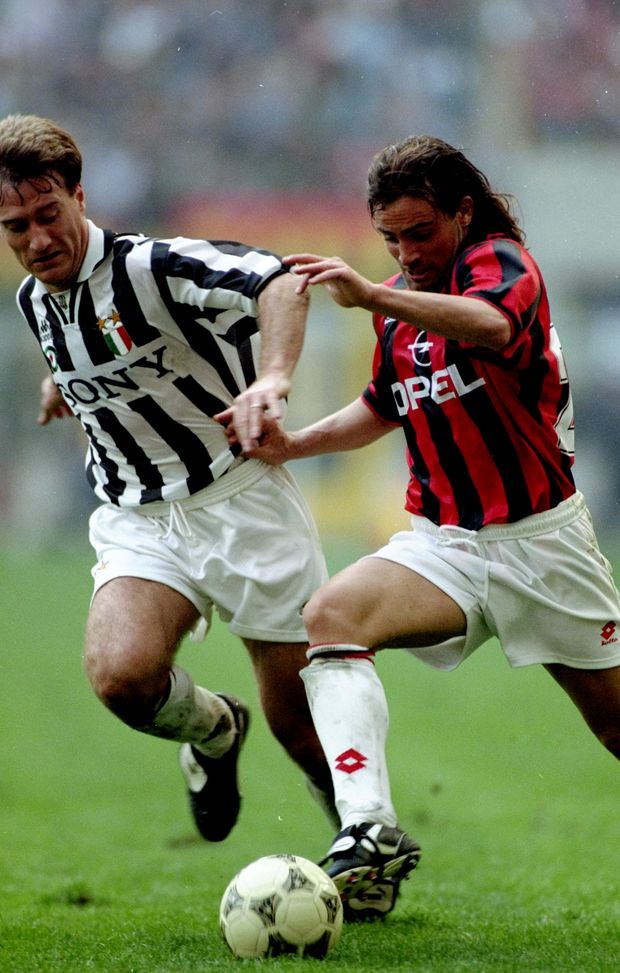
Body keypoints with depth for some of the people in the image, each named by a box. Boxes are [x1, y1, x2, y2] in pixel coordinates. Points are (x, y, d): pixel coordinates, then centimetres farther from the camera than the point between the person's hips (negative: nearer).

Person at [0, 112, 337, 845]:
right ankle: (213, 731, 9)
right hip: (137, 521, 5)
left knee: (303, 725, -2)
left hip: (241, 501, -5)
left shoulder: (150, 266, -19)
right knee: (120, 673, -25)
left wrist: (272, 377, -52)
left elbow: (277, 283, -37)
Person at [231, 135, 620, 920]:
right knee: (331, 613, -25)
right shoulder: (401, 300, 10)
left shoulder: (502, 263, -13)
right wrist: (293, 444, 9)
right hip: (441, 539, 5)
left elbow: (492, 325, -39)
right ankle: (369, 834, -38)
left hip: (540, 538, -5)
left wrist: (372, 296, -55)